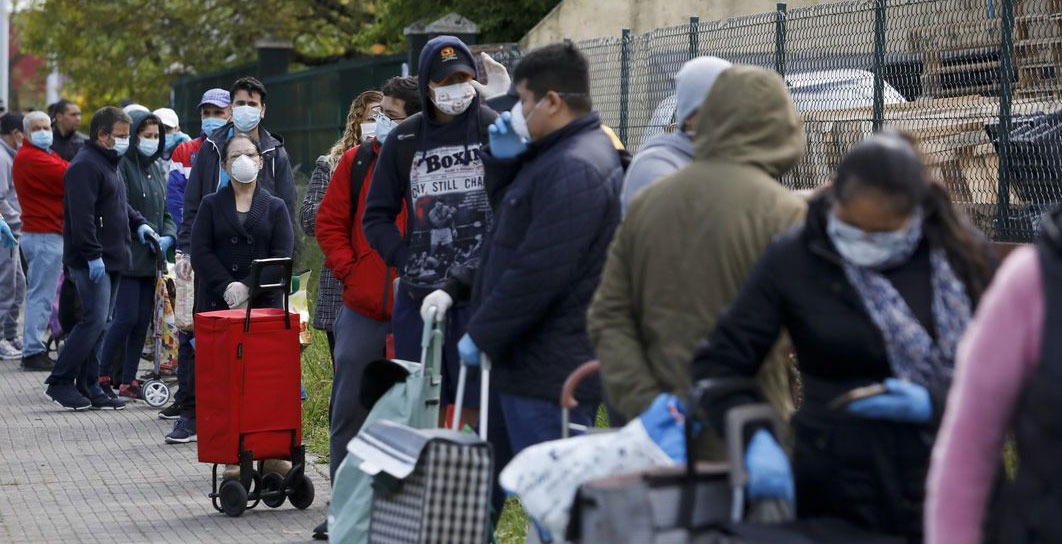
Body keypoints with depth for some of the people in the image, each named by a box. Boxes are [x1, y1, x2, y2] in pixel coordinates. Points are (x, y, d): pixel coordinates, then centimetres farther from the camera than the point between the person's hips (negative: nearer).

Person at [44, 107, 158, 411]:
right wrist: (92, 254, -25)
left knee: (98, 324, 10)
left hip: (111, 259, 10)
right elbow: (82, 215, -22)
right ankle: (59, 383, -8)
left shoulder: (110, 164, 20)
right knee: (94, 321, -14)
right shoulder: (85, 166, -14)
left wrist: (138, 224, 13)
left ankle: (88, 389, 13)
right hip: (91, 261, -10)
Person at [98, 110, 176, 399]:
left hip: (151, 257, 7)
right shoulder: (122, 165, -8)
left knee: (143, 320, 6)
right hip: (127, 256, -7)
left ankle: (128, 380, 12)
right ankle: (104, 377, 2)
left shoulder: (157, 167, 17)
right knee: (126, 318, -10)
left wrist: (168, 236, 1)